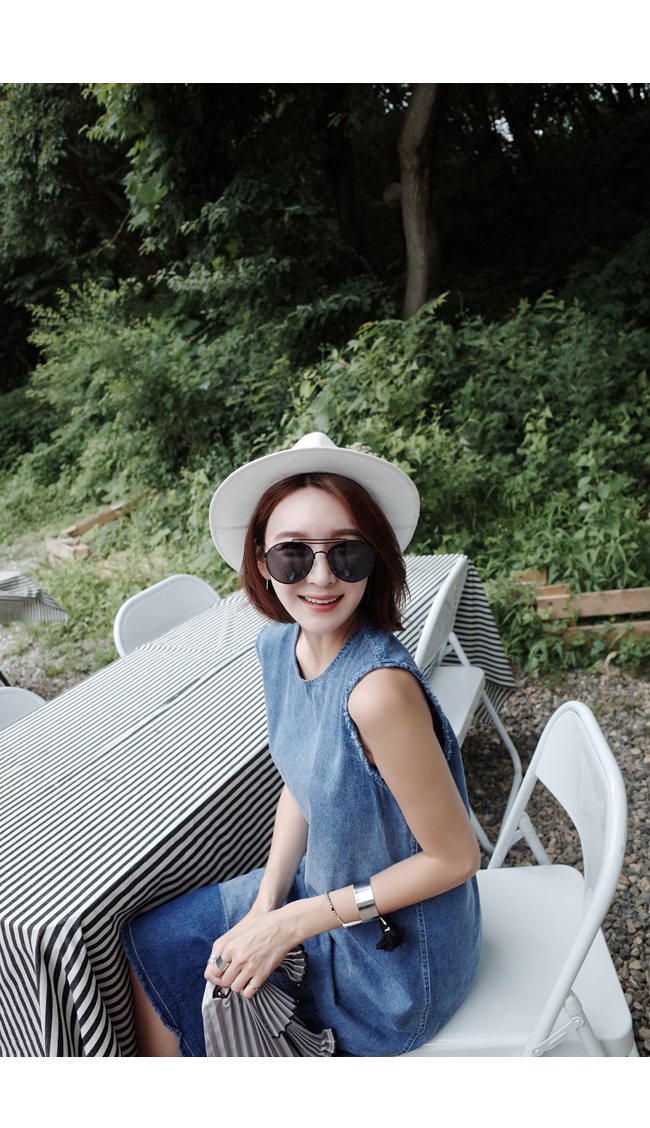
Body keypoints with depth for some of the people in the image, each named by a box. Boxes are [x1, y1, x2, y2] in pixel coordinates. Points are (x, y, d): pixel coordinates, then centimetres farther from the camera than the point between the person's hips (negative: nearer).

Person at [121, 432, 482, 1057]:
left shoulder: (378, 688, -35)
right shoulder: (277, 645, -11)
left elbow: (454, 857, -24)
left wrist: (290, 924, -19)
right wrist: (265, 906, -9)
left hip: (394, 952, -6)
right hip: (323, 887, 7)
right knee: (148, 941, 16)